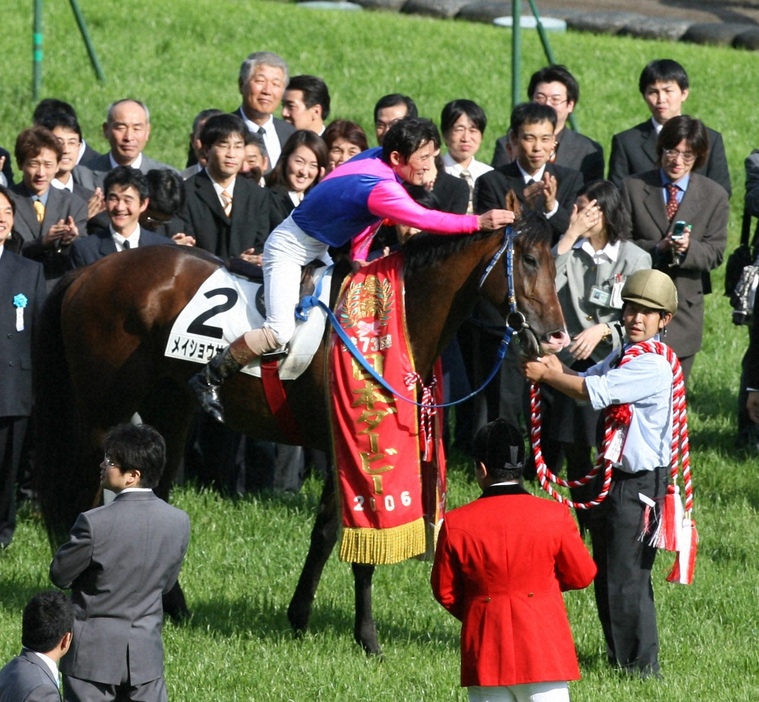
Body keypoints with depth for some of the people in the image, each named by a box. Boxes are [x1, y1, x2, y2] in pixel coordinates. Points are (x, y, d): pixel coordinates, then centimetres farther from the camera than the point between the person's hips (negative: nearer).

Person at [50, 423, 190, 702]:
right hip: (146, 655, 4)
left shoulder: (95, 523, -21)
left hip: (94, 654, -4)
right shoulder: (179, 522, -4)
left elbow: (59, 575, -8)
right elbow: (166, 582, 7)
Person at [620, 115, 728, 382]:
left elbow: (715, 253, -1)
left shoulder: (714, 195, 3)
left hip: (685, 307, 1)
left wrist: (689, 249, -23)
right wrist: (657, 248, -21)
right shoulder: (633, 187, 1)